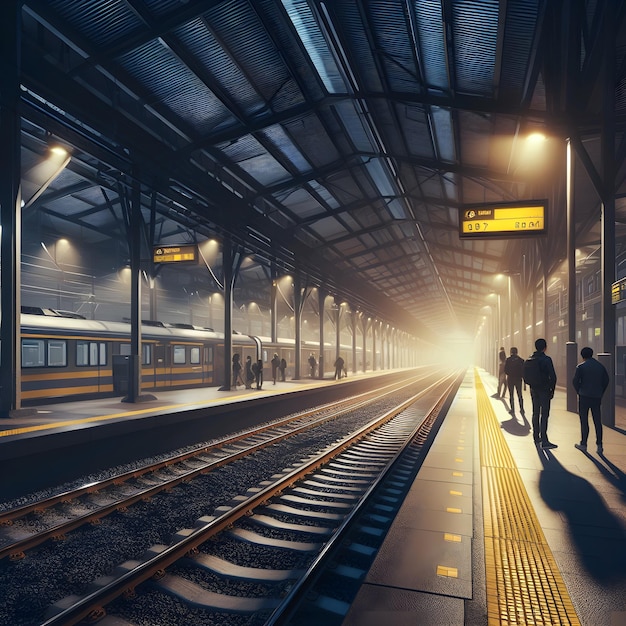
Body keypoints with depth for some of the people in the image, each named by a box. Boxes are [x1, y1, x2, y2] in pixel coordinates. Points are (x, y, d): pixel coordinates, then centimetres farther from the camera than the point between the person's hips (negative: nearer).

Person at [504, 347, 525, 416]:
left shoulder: (508, 360, -8)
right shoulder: (521, 360, -3)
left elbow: (505, 370, -7)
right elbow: (523, 371, -3)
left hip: (510, 379, -2)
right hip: (518, 379, 2)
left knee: (511, 395, 6)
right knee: (519, 395, 11)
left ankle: (512, 410, 6)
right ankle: (521, 409, 8)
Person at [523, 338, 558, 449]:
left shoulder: (528, 360, 6)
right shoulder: (546, 359, -13)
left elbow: (526, 377, 9)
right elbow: (553, 376, -15)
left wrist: (532, 385, 16)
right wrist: (552, 389, -4)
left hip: (534, 390, 6)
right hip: (544, 390, -6)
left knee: (535, 413, 14)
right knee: (544, 414, -5)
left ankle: (536, 438, 21)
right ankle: (544, 440, -8)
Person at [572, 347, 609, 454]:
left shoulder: (581, 366, -8)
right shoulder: (600, 366, 5)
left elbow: (575, 381, -9)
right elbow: (606, 380, 8)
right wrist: (600, 392, 13)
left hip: (584, 397, -3)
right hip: (597, 397, 4)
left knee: (584, 421, 4)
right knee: (597, 421, 7)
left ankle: (583, 444, 9)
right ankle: (599, 445, 6)